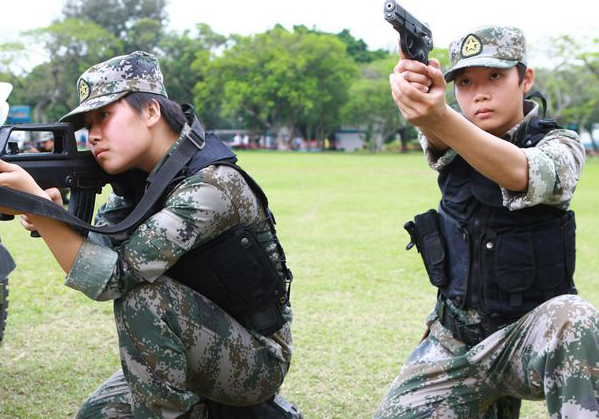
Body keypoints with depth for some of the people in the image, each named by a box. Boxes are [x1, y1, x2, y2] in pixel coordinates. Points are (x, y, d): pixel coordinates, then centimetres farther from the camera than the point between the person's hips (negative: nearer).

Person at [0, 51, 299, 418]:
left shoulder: (212, 185, -27)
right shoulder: (139, 180, 1)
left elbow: (111, 278, -31)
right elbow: (94, 250, -7)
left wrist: (35, 202, -36)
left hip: (259, 359, -8)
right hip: (208, 349, 9)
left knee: (143, 295, -29)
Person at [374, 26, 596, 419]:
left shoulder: (559, 145, -8)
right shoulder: (454, 140, 3)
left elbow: (522, 174, -32)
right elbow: (438, 138, -23)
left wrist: (441, 117, -49)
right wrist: (413, 87, -48)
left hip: (530, 335, -5)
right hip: (454, 340, 5)